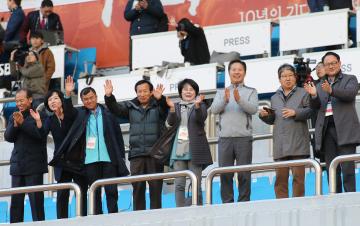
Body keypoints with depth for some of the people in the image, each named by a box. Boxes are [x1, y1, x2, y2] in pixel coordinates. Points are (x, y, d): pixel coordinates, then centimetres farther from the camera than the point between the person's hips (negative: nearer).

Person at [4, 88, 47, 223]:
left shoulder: (38, 115, -3)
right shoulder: (14, 117, 13)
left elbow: (41, 135, -14)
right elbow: (8, 137, 5)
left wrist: (23, 123, -19)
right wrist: (15, 124, -12)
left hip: (34, 165, -5)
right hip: (17, 165, 5)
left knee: (36, 200, -5)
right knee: (16, 201, 5)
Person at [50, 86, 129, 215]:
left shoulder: (107, 114, 4)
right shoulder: (80, 114, 8)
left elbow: (118, 135, 6)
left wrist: (121, 155, 1)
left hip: (108, 158, -1)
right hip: (90, 160, 1)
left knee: (111, 190, -1)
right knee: (95, 192, 5)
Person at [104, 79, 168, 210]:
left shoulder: (158, 105, 5)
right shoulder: (131, 107, 13)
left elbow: (165, 107, -15)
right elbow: (115, 109, 2)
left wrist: (160, 98, -38)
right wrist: (109, 96, -17)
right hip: (136, 154, 2)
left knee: (155, 186, -3)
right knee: (137, 187, 1)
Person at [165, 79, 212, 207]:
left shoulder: (201, 106, 8)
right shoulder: (176, 107, 16)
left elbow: (201, 118, -12)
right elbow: (171, 122, 0)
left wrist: (197, 105, -32)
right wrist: (172, 108, -20)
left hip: (194, 150, -2)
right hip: (179, 150, 2)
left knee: (196, 185, -3)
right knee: (179, 185, -3)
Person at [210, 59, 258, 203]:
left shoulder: (251, 92, 13)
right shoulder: (221, 93, 19)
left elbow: (253, 109, -6)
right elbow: (214, 110, 2)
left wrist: (239, 100, -24)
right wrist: (224, 100, -19)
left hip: (244, 138, -2)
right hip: (225, 138, 2)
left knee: (244, 174, -5)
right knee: (225, 174, -1)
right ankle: (227, 204, 4)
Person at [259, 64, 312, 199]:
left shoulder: (302, 93, 8)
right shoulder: (275, 98, 20)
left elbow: (310, 111, -2)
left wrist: (295, 113, -14)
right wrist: (264, 115, 3)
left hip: (297, 142, -4)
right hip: (280, 144, 4)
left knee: (298, 176, -5)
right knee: (280, 177, 1)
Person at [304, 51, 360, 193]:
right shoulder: (320, 85, 22)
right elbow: (315, 107, 11)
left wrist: (332, 90, -27)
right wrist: (314, 95, -12)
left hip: (345, 129, -4)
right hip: (327, 130, 4)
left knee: (347, 169, -12)